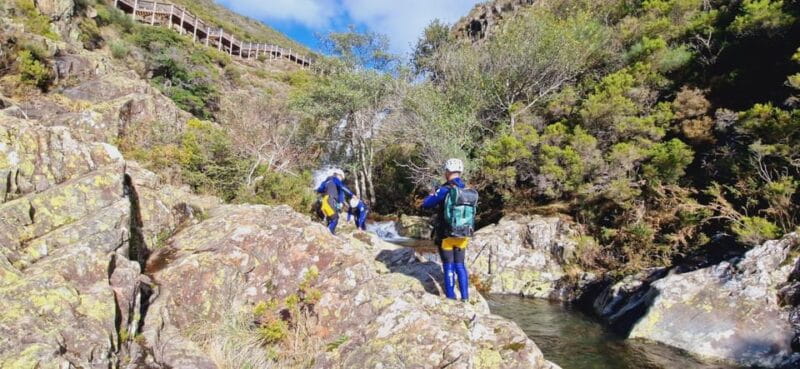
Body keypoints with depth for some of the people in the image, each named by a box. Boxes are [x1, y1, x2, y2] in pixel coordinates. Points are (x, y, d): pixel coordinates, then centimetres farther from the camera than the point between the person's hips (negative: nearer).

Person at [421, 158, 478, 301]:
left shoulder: (445, 190, -15)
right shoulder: (470, 192, 2)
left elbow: (426, 204, -8)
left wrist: (432, 194, 13)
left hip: (446, 235, -5)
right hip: (463, 236, 5)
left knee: (449, 267, 4)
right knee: (460, 266, 15)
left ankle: (451, 298, 9)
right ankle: (465, 298, 18)